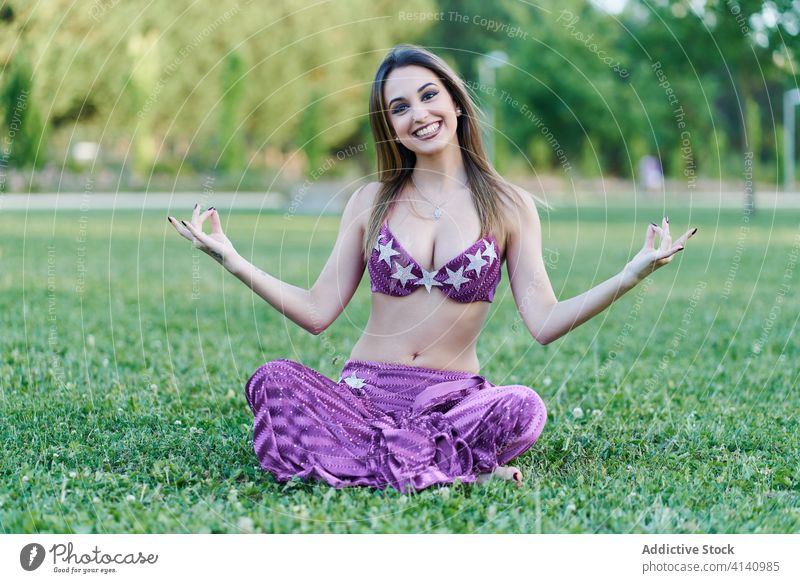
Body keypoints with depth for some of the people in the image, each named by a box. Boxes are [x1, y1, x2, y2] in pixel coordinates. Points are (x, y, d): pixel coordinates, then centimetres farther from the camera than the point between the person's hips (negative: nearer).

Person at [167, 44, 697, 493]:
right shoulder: (372, 201, 8)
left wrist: (631, 275, -15)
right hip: (365, 390, 1)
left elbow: (544, 322, -4)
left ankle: (366, 456, -20)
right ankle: (457, 468, -26)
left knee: (525, 408, -34)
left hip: (453, 397, -1)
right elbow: (318, 311, 4)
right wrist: (233, 260, -3)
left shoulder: (509, 206, 3)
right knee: (274, 380, -29)